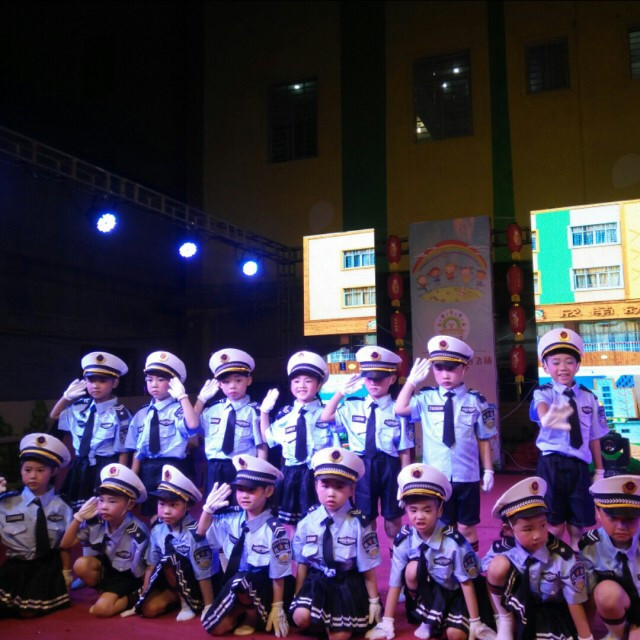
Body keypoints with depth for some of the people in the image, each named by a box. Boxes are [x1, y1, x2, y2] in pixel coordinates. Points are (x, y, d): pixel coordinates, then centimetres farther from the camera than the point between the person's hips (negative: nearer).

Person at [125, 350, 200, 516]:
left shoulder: (178, 410, -5)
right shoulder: (141, 414, 12)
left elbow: (193, 424, -28)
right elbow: (137, 451, 13)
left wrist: (182, 396, -22)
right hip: (147, 473, 6)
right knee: (149, 515, 13)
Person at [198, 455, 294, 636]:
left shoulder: (274, 529, -21)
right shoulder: (232, 520, -2)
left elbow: (278, 574, -16)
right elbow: (201, 534, 11)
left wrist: (277, 609, -14)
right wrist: (208, 508, -6)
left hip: (265, 588, -5)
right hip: (237, 588, 5)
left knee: (239, 581, -34)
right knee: (214, 627, -13)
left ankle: (254, 617, -6)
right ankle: (246, 610, 13)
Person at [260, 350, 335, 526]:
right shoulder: (284, 415, 4)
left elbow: (335, 450, -5)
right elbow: (267, 438, 17)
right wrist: (264, 411, 8)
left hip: (317, 475, -4)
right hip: (290, 475, 4)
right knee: (289, 522, 13)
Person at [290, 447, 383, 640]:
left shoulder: (358, 524, -12)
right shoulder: (307, 522, -4)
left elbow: (367, 568, -4)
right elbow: (302, 564, 4)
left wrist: (374, 601, 2)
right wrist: (297, 598, 4)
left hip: (348, 584, -2)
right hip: (316, 581, 2)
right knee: (301, 618, -24)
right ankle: (324, 624, 7)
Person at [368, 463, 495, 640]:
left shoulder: (454, 542, -27)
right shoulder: (403, 540, -19)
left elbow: (466, 583, -17)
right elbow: (395, 583, -11)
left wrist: (475, 623, -14)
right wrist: (387, 622, -9)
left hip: (454, 593, -3)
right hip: (427, 590, 3)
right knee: (413, 569, -27)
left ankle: (436, 619, 7)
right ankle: (430, 618, -8)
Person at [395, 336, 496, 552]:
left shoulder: (476, 401, -3)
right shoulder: (426, 398, -2)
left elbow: (484, 439, 1)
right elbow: (400, 409, -16)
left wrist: (488, 471, 2)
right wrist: (412, 381, -12)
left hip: (467, 477, -1)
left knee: (466, 528, 13)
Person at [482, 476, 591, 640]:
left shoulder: (563, 557, -27)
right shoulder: (502, 549, -23)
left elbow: (575, 601, -19)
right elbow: (489, 578, -7)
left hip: (553, 609, -2)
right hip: (519, 602, 2)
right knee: (498, 565, -28)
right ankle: (505, 621, -5)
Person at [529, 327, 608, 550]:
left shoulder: (589, 397, 6)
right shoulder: (544, 393, -5)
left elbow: (594, 437, 10)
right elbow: (542, 409, -30)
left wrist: (599, 471, 13)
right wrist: (547, 419, -54)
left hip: (579, 466, 3)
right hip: (551, 465, -3)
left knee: (578, 526, 12)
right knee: (554, 526, 4)